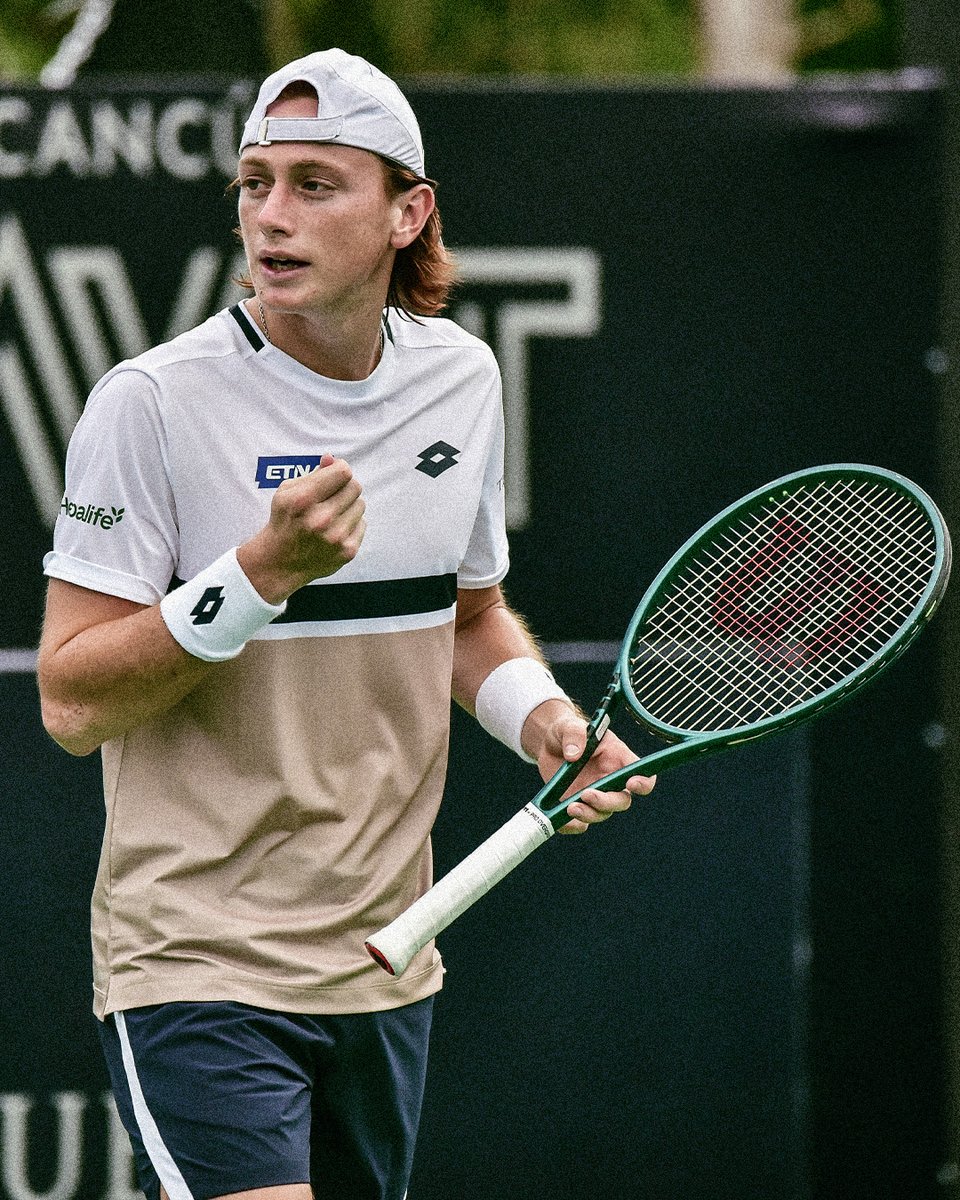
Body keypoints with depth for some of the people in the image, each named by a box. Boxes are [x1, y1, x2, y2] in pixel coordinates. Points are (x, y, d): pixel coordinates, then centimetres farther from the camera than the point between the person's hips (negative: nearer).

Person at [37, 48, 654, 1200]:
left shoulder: (460, 379, 7)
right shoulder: (154, 402, -12)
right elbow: (71, 701, -14)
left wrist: (540, 716, 1)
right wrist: (263, 572, -24)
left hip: (384, 965, 6)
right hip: (197, 969, -6)